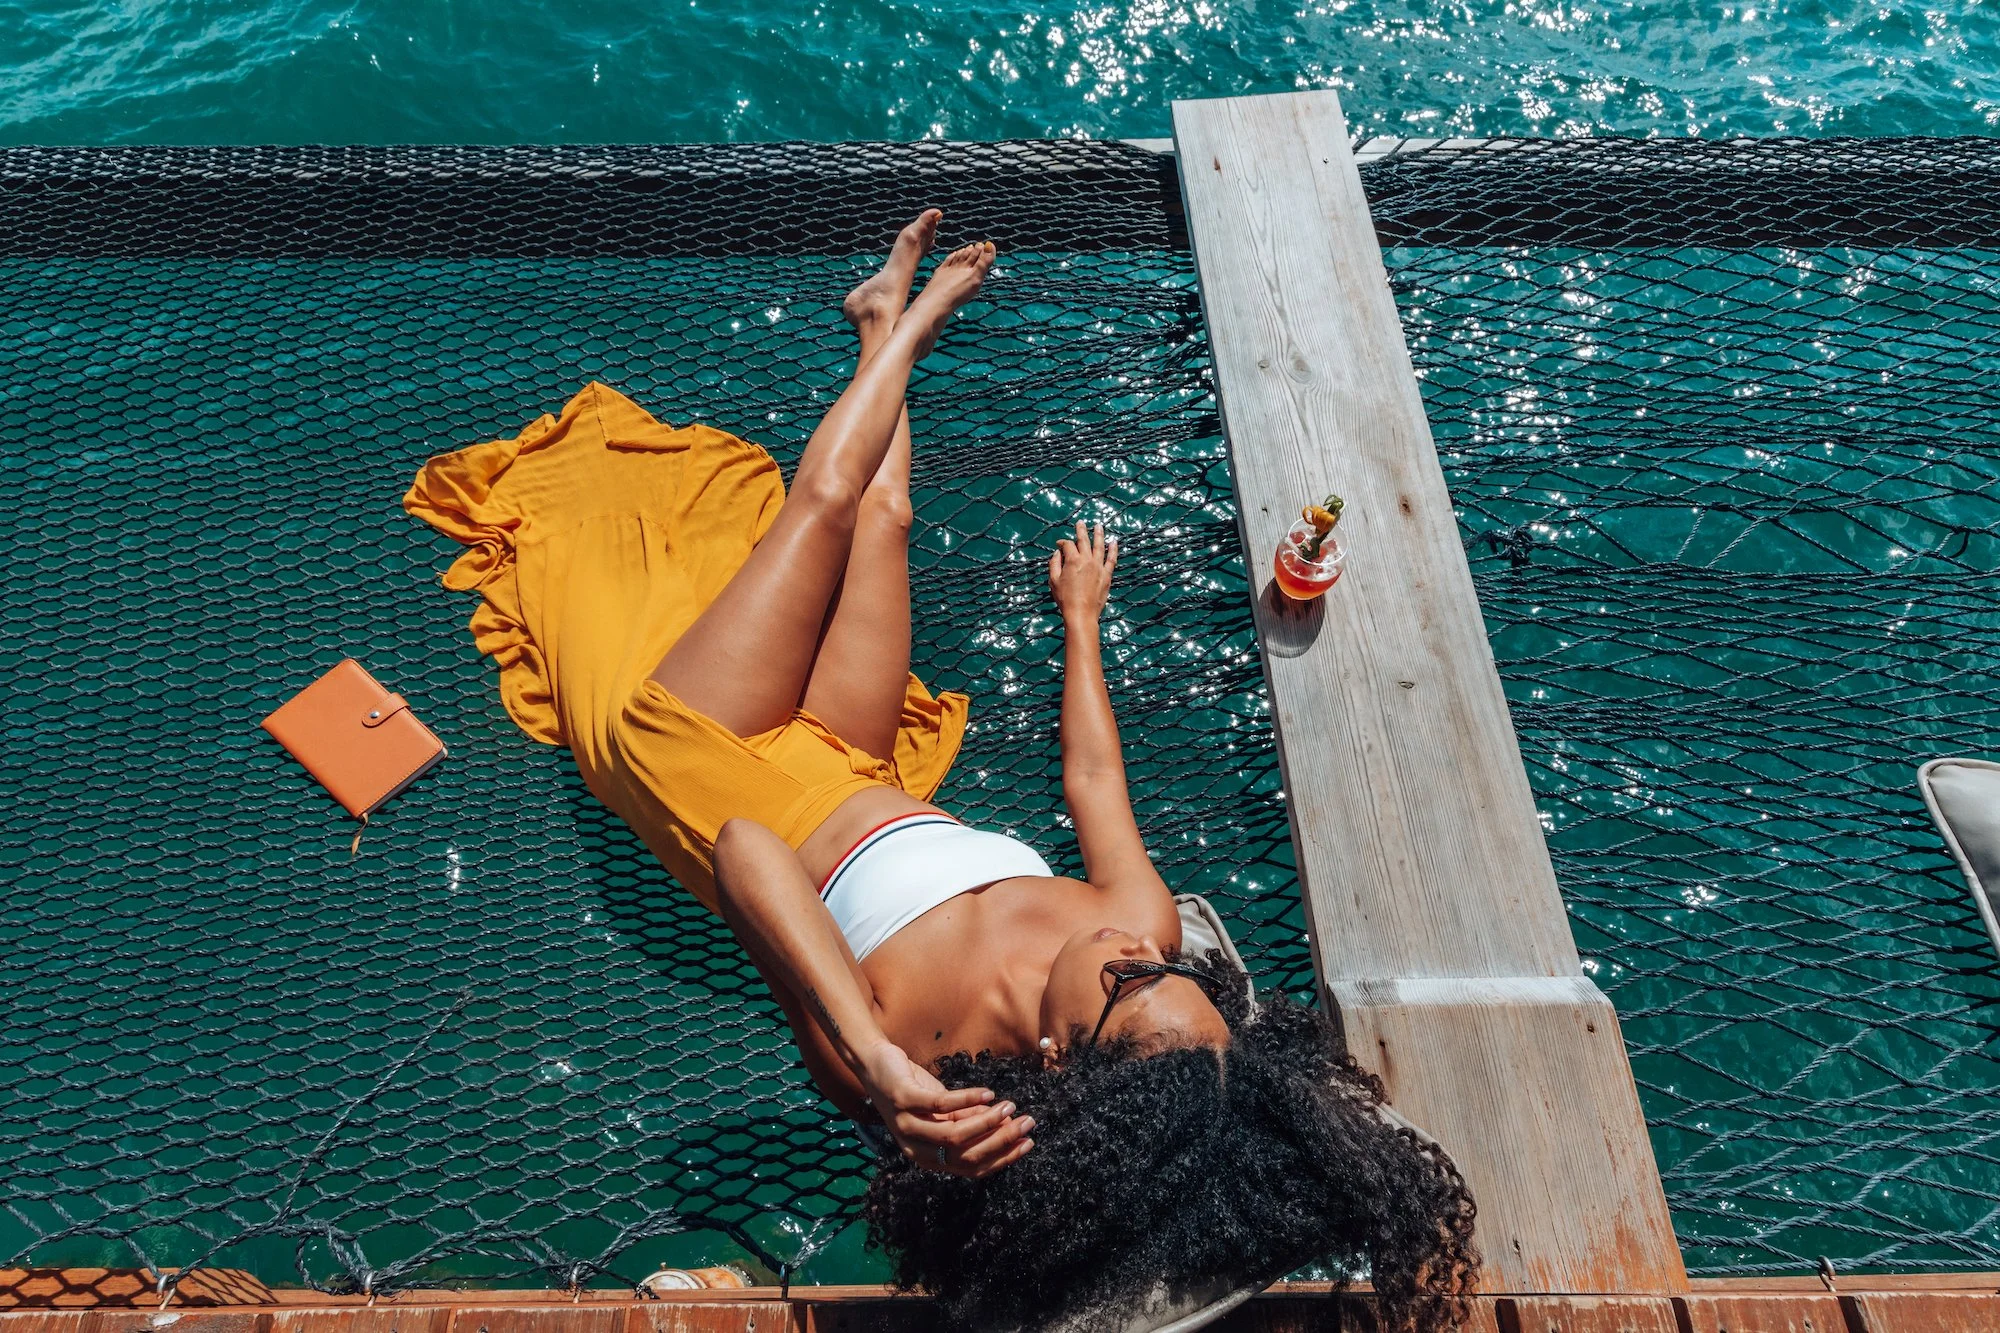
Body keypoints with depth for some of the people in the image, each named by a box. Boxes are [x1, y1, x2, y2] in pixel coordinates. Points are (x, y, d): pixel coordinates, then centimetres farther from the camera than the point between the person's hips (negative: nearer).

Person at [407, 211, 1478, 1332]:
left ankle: (900, 319, 31)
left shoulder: (893, 1055, -40)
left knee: (830, 501, -2)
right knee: (878, 513, 9)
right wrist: (1083, 616, 4)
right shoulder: (1150, 929, -26)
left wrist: (874, 1058, -63)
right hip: (857, 780, 4)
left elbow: (744, 852, -49)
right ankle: (891, 322, 44)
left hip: (719, 766, -4)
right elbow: (1094, 777, -10)